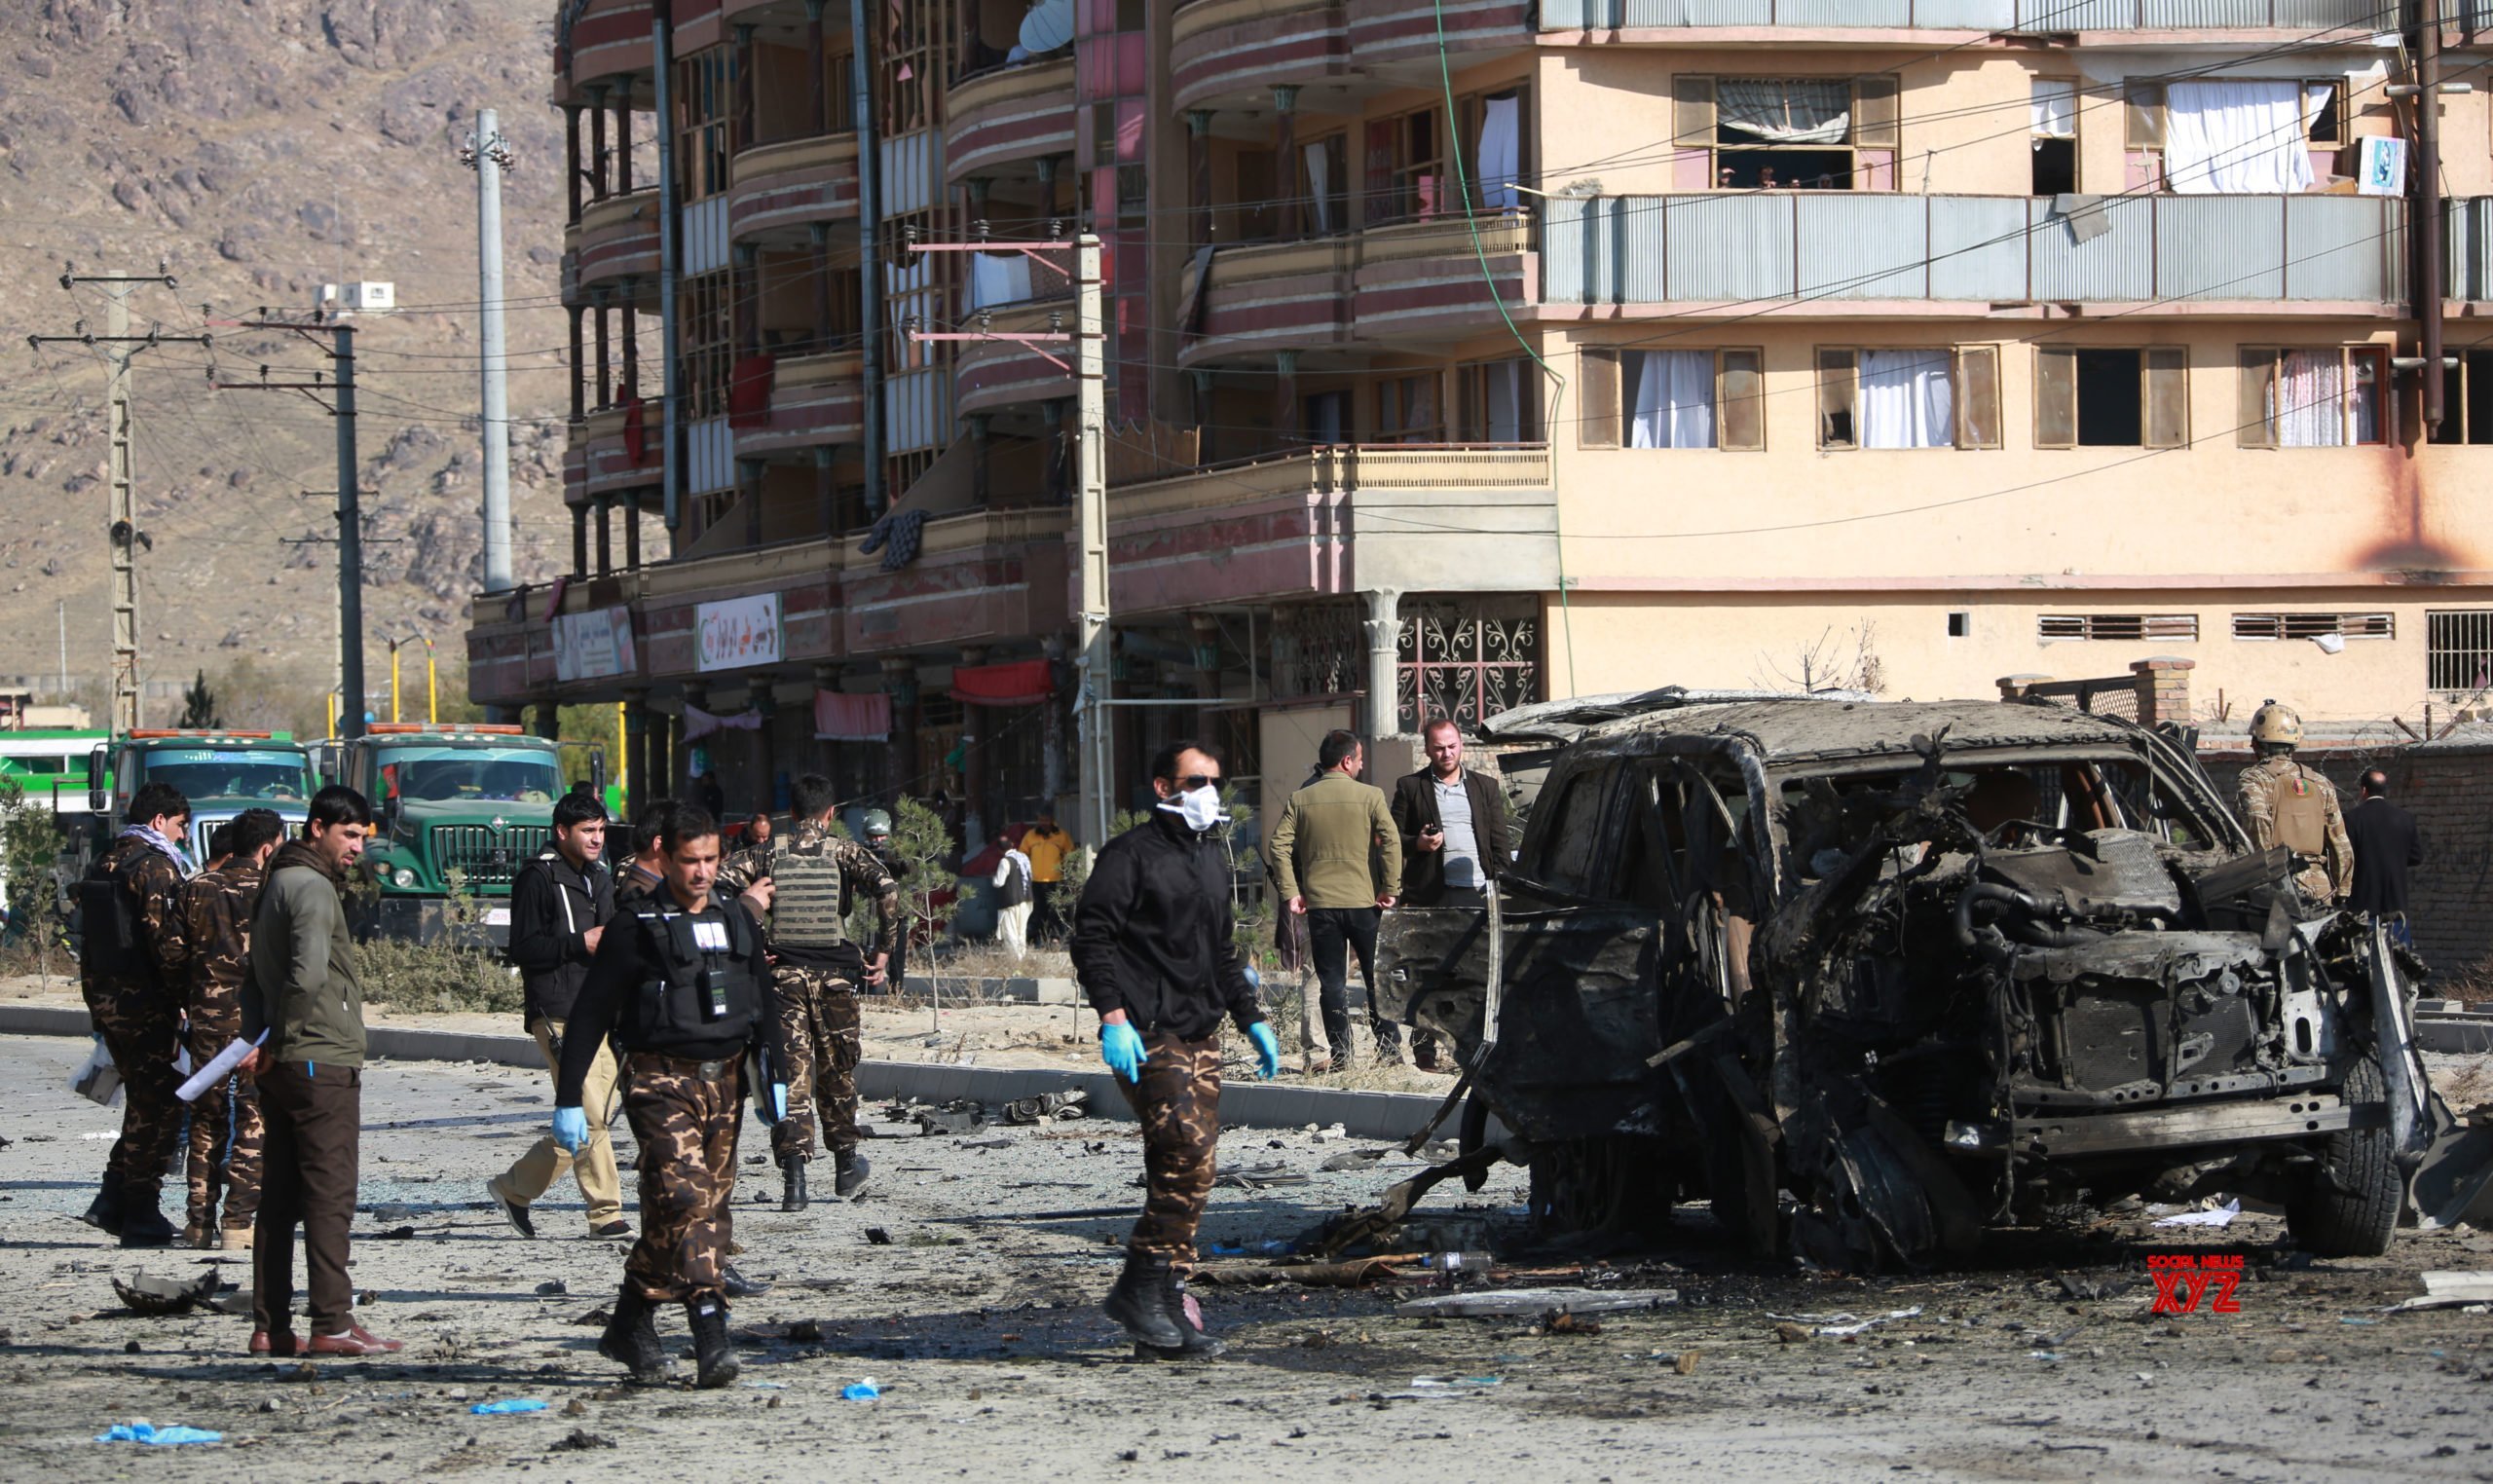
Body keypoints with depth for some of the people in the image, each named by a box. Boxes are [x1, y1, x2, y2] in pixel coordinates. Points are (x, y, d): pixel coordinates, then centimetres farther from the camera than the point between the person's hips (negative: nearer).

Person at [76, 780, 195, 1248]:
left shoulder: (104, 863, 15)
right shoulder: (154, 865, -12)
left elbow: (88, 941, 18)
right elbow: (166, 939, -20)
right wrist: (187, 998, -15)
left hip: (107, 999, 9)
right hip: (147, 1001, -9)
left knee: (142, 1102, 17)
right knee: (158, 1107, -2)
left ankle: (112, 1203, 13)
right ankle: (141, 1217, -2)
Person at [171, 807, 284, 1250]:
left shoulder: (196, 889, 7)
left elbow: (176, 959, 8)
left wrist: (180, 1015, 15)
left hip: (206, 1018, 4)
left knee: (206, 1121, 12)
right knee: (254, 1122, 0)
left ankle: (200, 1222, 12)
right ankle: (238, 1222, -5)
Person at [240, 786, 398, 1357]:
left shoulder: (278, 884, 19)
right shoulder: (313, 888, -12)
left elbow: (256, 978, 21)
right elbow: (309, 974, -25)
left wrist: (260, 1040, 10)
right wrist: (275, 1043, -15)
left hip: (281, 1067, 9)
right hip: (322, 1062, -9)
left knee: (279, 1199, 9)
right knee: (330, 1194, -8)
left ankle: (269, 1326, 10)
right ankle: (332, 1324, -10)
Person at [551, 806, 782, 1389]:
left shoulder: (737, 921, 12)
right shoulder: (638, 928, -5)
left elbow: (761, 1002, 26)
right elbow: (589, 1014, -4)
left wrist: (774, 1076, 21)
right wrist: (569, 1100, -7)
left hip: (724, 1080, 6)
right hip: (662, 1081, -6)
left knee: (711, 1201, 5)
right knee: (685, 1197, -18)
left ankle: (630, 1326, 13)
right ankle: (710, 1335, -18)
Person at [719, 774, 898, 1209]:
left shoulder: (768, 854, 3)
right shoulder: (845, 852, -1)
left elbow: (718, 885, -7)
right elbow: (887, 889, -16)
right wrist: (882, 952, -8)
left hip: (783, 973, 0)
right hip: (835, 974, 0)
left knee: (790, 1074, -1)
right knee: (837, 1072, 17)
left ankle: (793, 1174, -12)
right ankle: (846, 1162, 30)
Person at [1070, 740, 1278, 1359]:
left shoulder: (1212, 858, 22)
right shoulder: (1131, 854, -4)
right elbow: (1091, 936, -10)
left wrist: (1251, 1019, 25)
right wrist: (1112, 1017, -19)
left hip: (1200, 1035, 8)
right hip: (1148, 1032, -8)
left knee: (1188, 1167, 4)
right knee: (1189, 1147, -21)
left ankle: (1165, 1309, 6)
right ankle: (1143, 1285, -14)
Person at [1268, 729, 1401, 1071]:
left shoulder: (1299, 800, 5)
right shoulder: (1369, 796, -2)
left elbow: (1280, 844, -2)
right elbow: (1391, 840, -10)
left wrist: (1291, 892, 0)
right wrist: (1390, 889, -6)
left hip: (1319, 903, 1)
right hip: (1363, 901, -1)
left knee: (1332, 980, 5)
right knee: (1377, 978, 9)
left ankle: (1340, 1053, 0)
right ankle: (1390, 1048, 9)